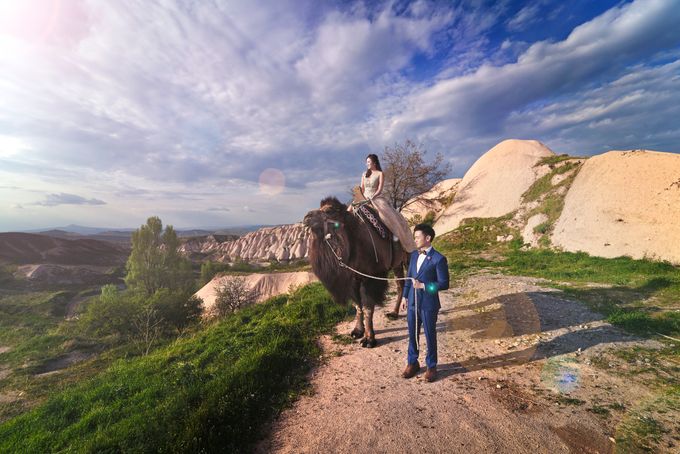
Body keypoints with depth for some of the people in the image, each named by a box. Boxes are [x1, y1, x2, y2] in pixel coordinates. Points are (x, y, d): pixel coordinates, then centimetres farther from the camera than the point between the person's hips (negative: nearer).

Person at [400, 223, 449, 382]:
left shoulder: (438, 259, -13)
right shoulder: (414, 255, 6)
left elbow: (444, 284, -13)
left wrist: (423, 285, -20)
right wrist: (405, 296, 10)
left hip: (428, 305, -5)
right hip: (412, 302, 5)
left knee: (430, 336, 12)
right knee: (412, 334, 16)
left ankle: (431, 366, 32)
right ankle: (412, 363, 35)